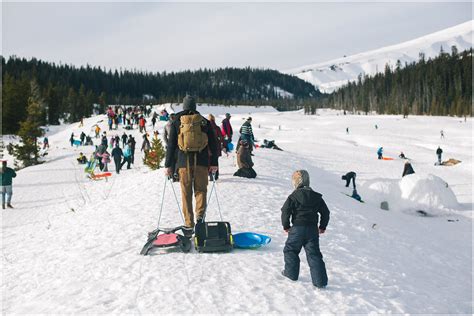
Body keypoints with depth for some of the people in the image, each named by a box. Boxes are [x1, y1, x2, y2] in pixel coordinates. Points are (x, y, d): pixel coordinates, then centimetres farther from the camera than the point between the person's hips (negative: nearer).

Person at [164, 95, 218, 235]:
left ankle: (189, 225, 7)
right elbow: (213, 143, 6)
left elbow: (171, 145, 3)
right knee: (201, 190, 10)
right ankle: (200, 215, -13)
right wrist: (214, 163, 11)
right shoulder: (204, 122, 7)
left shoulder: (177, 122, 5)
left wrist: (168, 165, 8)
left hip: (184, 162, 0)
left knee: (186, 193, 6)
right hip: (201, 162, 0)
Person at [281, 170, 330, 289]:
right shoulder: (317, 197, 8)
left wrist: (286, 225, 3)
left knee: (290, 250, 17)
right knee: (314, 254, 4)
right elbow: (325, 212, 12)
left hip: (297, 229, -4)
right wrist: (323, 226, 21)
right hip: (313, 230, 4)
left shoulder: (293, 197, -6)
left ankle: (291, 273, 23)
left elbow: (285, 211, -10)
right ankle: (320, 281, 0)